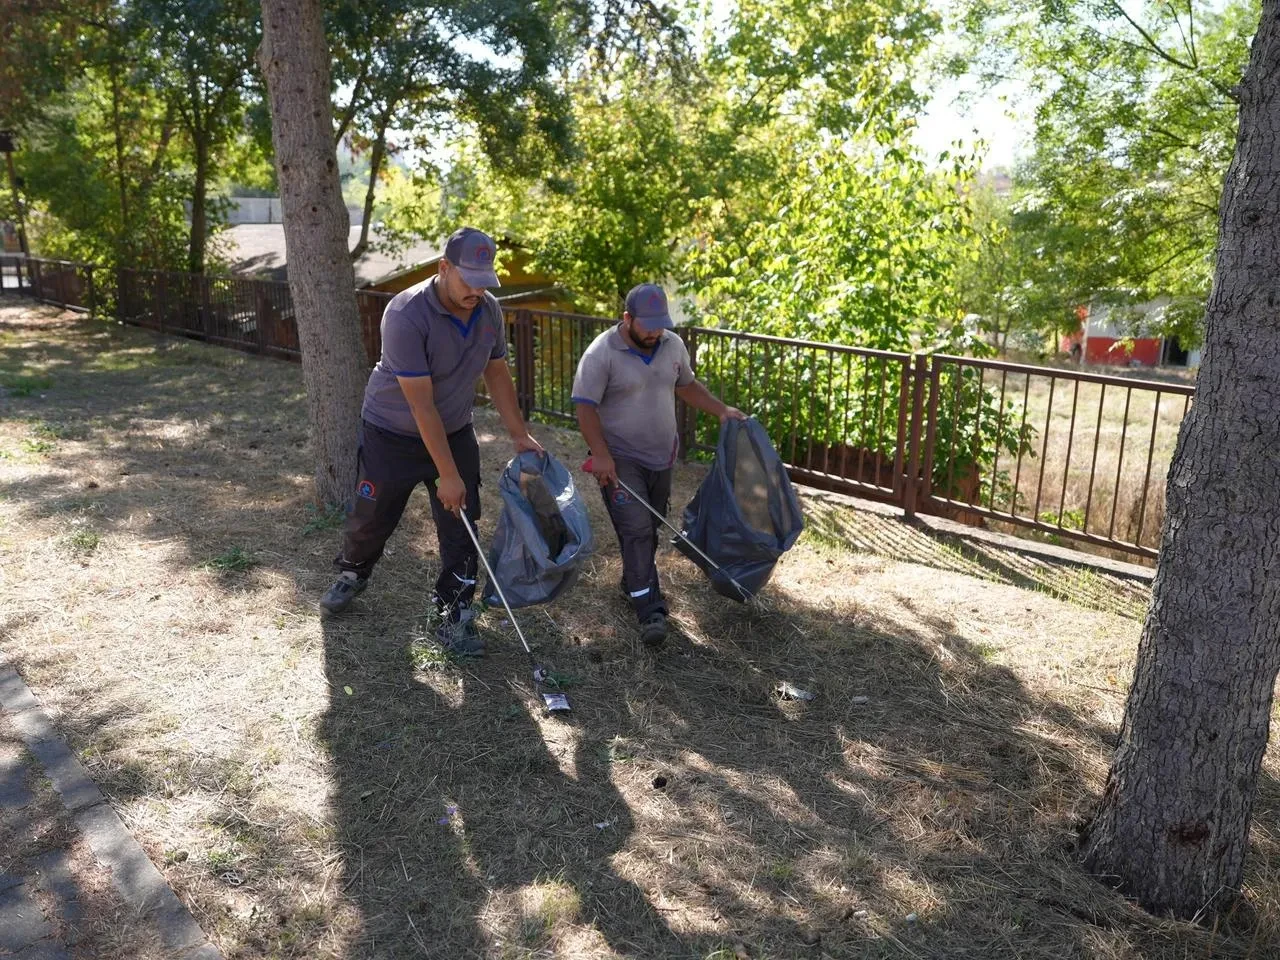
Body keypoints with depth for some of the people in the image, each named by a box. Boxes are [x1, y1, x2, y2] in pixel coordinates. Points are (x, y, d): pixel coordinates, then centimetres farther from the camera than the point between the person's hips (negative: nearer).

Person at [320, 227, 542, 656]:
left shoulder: (489, 311, -11)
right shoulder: (405, 315, -30)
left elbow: (497, 374, 5)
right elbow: (421, 404, -29)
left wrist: (520, 434, 2)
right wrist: (448, 475, -27)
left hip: (456, 433, 4)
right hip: (393, 436, -4)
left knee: (461, 528, 1)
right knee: (370, 518, 14)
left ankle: (455, 617, 15)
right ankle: (352, 574, 45)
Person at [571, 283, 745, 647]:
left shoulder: (673, 346, 1)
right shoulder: (602, 354, -17)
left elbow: (686, 385, 17)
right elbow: (586, 407, -17)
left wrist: (722, 411, 8)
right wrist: (600, 455, -22)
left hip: (661, 456, 6)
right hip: (621, 459, -6)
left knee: (650, 527, 15)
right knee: (636, 529, -12)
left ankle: (635, 584, 34)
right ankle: (650, 610, -11)